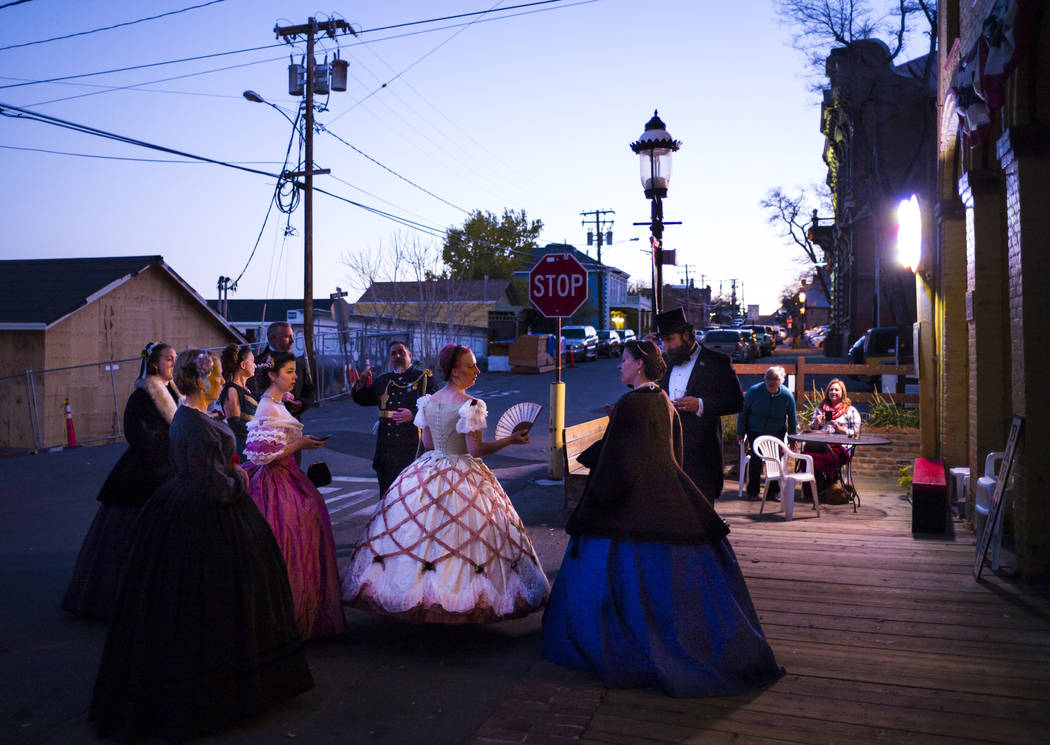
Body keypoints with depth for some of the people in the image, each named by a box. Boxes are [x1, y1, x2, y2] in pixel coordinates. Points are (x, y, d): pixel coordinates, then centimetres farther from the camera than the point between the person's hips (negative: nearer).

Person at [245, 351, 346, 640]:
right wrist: (300, 445, -17)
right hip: (278, 482, -10)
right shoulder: (268, 408, -18)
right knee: (288, 543, -4)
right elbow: (265, 455, -22)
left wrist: (301, 441, 13)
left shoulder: (276, 404, 12)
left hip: (286, 478, 10)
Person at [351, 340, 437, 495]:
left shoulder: (424, 378, 2)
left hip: (412, 447, -4)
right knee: (387, 492, 9)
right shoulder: (382, 380, 16)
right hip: (386, 446, 4)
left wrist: (413, 414, -19)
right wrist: (362, 381, 4)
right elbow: (361, 399, 22)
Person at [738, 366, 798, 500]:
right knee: (756, 458, -12)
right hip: (755, 431, -1)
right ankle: (753, 491, -1)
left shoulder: (787, 395, -11)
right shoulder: (754, 391, -17)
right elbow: (743, 411, -4)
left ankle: (773, 491, 6)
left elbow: (792, 418, 4)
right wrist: (740, 432, -1)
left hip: (777, 432, 1)